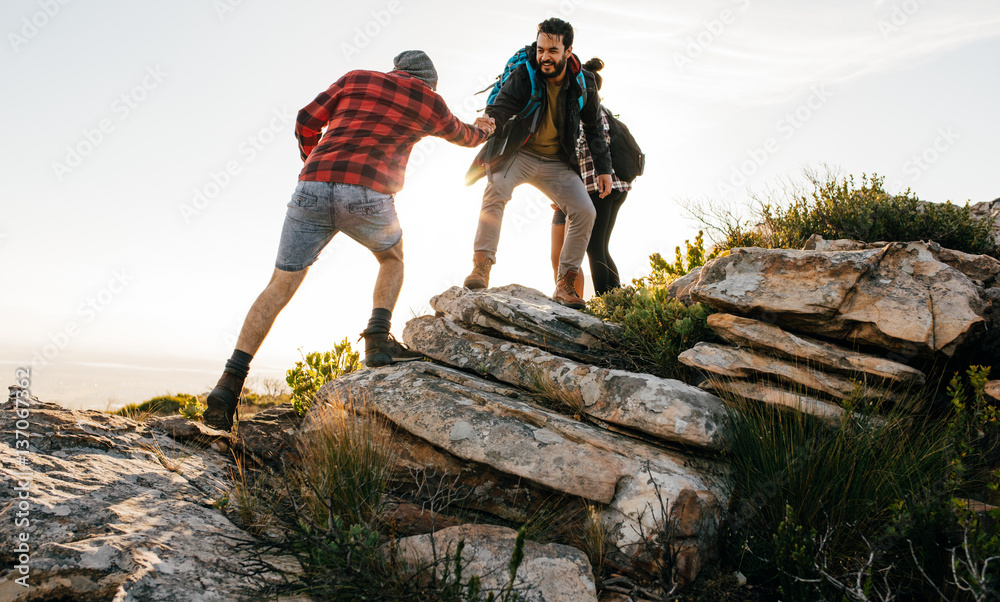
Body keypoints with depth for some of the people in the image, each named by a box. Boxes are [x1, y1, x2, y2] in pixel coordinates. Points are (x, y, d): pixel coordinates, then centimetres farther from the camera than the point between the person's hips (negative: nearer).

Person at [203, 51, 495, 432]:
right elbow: (461, 135, 42)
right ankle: (378, 339, 9)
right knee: (392, 257, 29)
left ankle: (230, 383, -2)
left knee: (280, 286, 7)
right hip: (367, 194, -2)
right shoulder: (428, 100, 22)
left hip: (312, 187, 2)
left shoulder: (356, 79, 25)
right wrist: (483, 131, 65)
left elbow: (307, 122, 21)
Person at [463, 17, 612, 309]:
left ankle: (565, 285, -1)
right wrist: (488, 123, -48)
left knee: (585, 212, -9)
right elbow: (501, 108, -24)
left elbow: (594, 128, 7)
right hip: (517, 153, -3)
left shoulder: (584, 83, -5)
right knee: (496, 191, -32)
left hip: (556, 162, 4)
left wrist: (603, 168, 4)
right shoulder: (524, 75, -15)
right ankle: (481, 267, -27)